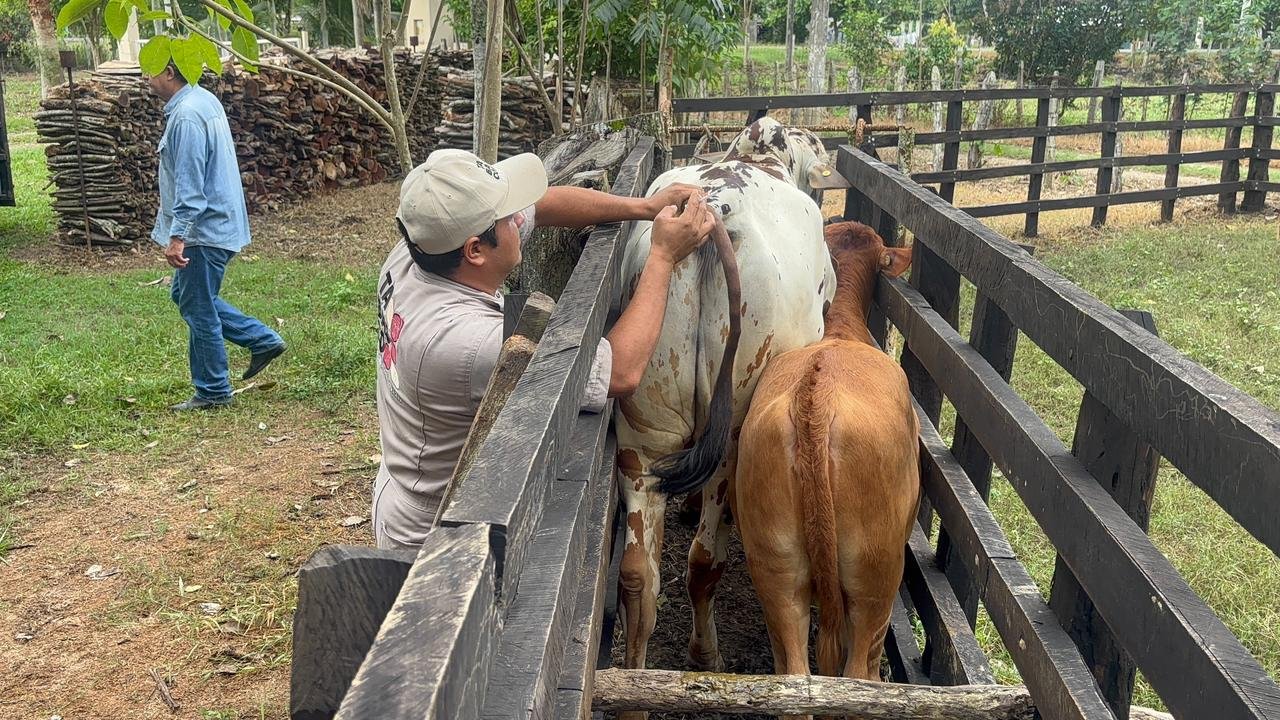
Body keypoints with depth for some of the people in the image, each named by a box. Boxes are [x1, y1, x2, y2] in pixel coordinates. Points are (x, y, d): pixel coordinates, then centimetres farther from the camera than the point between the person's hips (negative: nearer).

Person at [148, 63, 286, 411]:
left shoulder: (186, 116, -21)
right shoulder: (204, 100, 11)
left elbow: (189, 184, -25)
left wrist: (177, 235, -25)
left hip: (204, 229, -10)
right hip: (217, 223, 10)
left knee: (198, 309, 1)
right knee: (184, 295, 21)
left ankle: (213, 392, 13)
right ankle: (263, 340, 19)